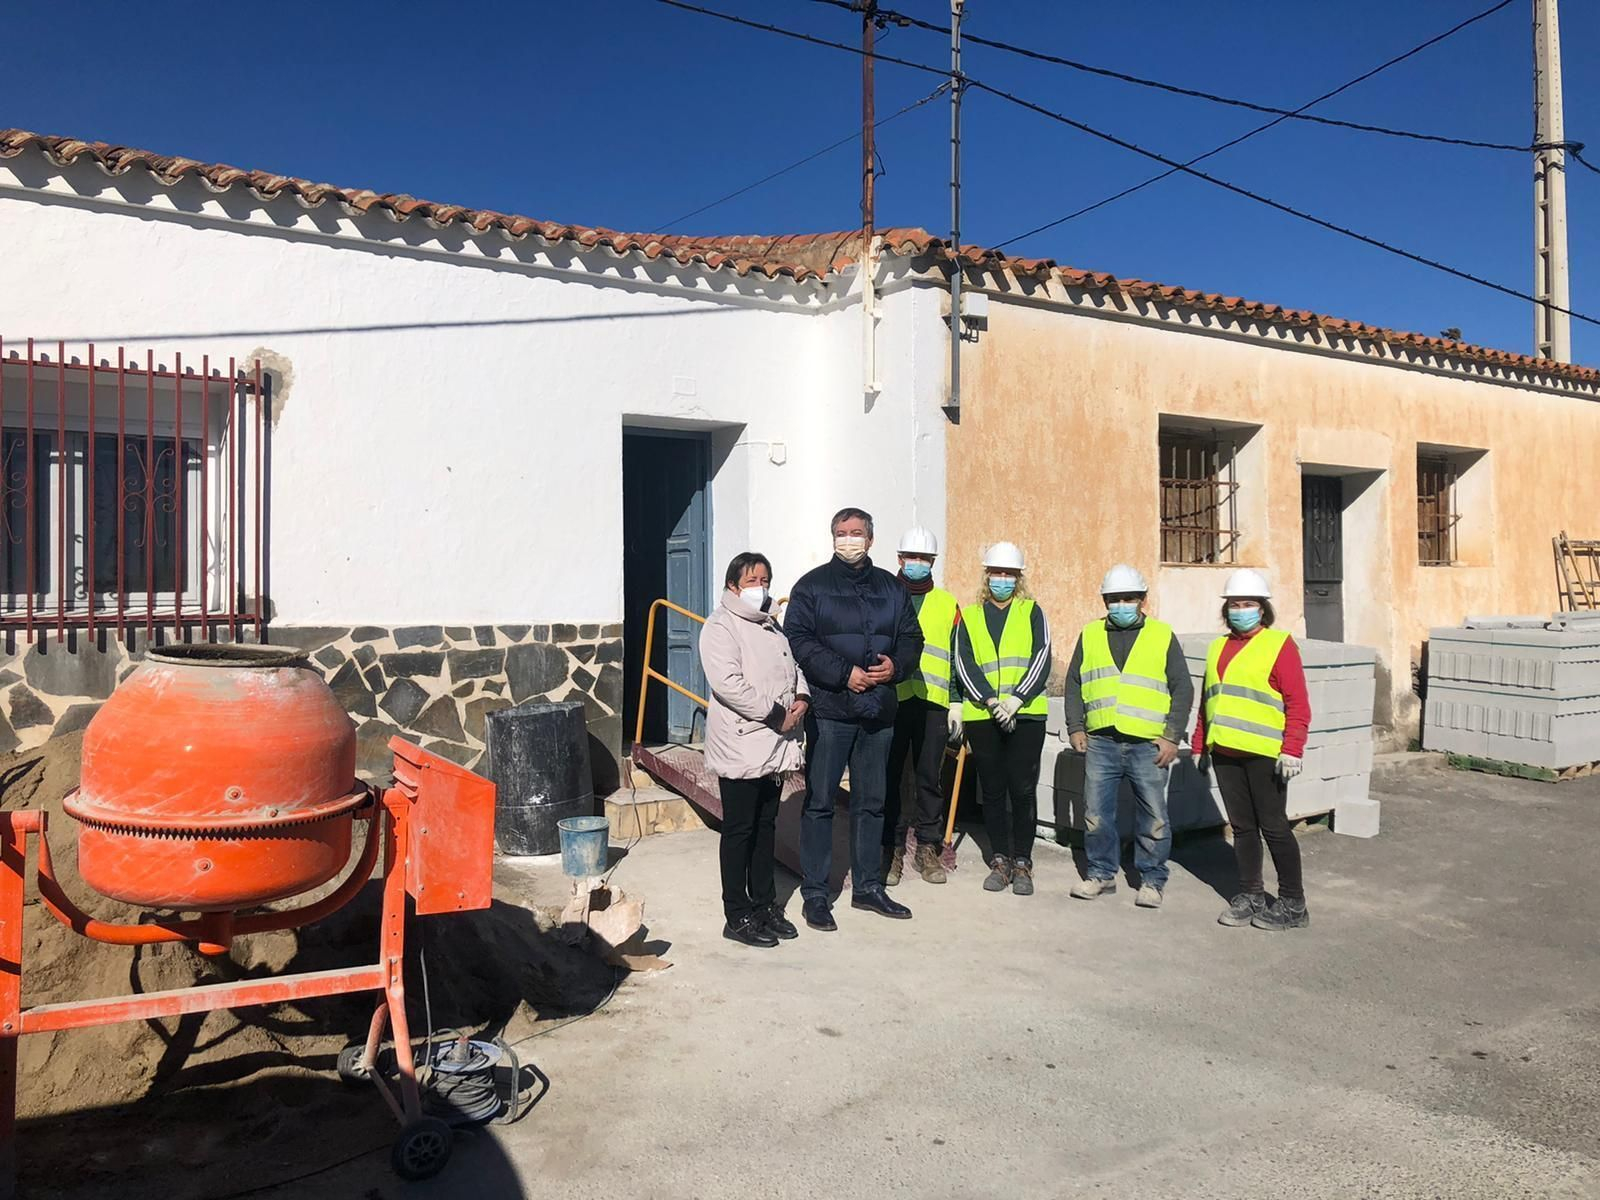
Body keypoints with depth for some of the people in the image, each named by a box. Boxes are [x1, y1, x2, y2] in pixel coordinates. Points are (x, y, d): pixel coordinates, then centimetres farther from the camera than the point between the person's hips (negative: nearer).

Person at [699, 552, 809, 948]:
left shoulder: (771, 626, 18)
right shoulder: (720, 626, -10)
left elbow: (793, 668, 22)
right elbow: (727, 683, -21)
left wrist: (800, 698, 0)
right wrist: (775, 714, -19)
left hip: (775, 745, 8)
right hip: (740, 747, -8)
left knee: (766, 826, 15)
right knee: (739, 831, 0)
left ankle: (765, 904, 26)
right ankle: (738, 917, 9)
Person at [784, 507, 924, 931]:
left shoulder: (890, 588, 13)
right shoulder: (812, 586, 0)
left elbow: (912, 638, 14)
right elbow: (798, 640, -10)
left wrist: (896, 665, -8)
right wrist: (844, 673, -17)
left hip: (878, 710, 4)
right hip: (828, 709, -4)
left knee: (871, 801, 13)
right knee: (819, 802, 0)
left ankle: (868, 887, 25)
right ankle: (815, 894, 9)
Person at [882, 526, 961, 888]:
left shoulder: (947, 604, 14)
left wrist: (956, 704, 7)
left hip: (933, 703, 1)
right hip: (890, 701, -1)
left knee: (929, 777, 6)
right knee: (889, 777, 1)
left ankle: (928, 849, 16)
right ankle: (892, 850, 10)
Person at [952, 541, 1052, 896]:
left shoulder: (1032, 612, 9)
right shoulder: (970, 616, 12)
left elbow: (1041, 659, -1)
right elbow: (964, 664, 2)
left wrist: (1015, 699, -13)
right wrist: (991, 701, -12)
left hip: (1026, 715, -1)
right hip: (982, 716, 2)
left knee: (1023, 789, -1)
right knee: (992, 790, 8)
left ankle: (1022, 863, 10)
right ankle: (1000, 861, 18)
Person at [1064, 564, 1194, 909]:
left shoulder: (1163, 635, 6)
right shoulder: (1090, 635, 12)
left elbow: (1183, 689, 5)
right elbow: (1073, 684, 15)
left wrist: (1172, 737, -3)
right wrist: (1075, 728, 6)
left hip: (1149, 745, -2)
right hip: (1100, 742, 2)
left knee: (1153, 818, 3)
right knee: (1096, 813, 7)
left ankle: (1152, 880, 17)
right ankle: (1102, 873, 22)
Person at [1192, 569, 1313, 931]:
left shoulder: (1280, 644, -3)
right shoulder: (1219, 647, 16)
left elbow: (1298, 704, -9)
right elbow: (1207, 700, 19)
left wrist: (1292, 749, -16)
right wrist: (1200, 744, 16)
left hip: (1264, 754, -6)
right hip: (1225, 752, 6)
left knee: (1273, 826, 0)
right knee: (1242, 826, 12)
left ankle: (1293, 905, 12)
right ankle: (1250, 896, 23)